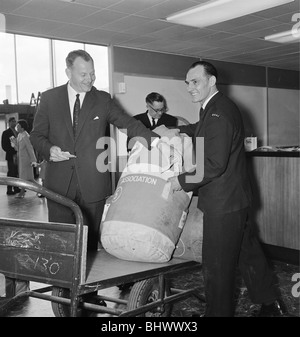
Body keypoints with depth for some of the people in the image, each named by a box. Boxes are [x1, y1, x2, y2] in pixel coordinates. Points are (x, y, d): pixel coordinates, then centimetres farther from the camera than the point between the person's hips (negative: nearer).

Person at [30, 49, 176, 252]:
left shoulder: (103, 100, 8)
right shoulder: (49, 98, 7)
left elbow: (128, 122, 0)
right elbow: (37, 135, 10)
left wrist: (153, 138, -15)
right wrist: (49, 149, -11)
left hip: (93, 184, 0)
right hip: (59, 183, 0)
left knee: (90, 241, 5)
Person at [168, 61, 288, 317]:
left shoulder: (219, 113, -21)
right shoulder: (216, 108, 10)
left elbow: (214, 164, -26)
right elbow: (200, 131, 27)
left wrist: (182, 182, -17)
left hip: (224, 202, -10)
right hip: (234, 197, 10)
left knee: (217, 265, 3)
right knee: (247, 252, 22)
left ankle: (219, 312, 19)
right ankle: (272, 303, 38)